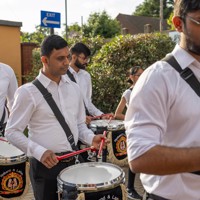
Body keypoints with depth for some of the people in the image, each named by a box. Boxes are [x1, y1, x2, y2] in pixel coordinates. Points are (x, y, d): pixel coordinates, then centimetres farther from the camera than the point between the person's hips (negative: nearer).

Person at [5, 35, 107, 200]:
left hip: (71, 162, 6)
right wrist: (39, 152, -23)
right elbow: (12, 132, -11)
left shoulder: (74, 88, 5)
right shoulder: (28, 92, -13)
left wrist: (91, 138, -6)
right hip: (45, 165, -5)